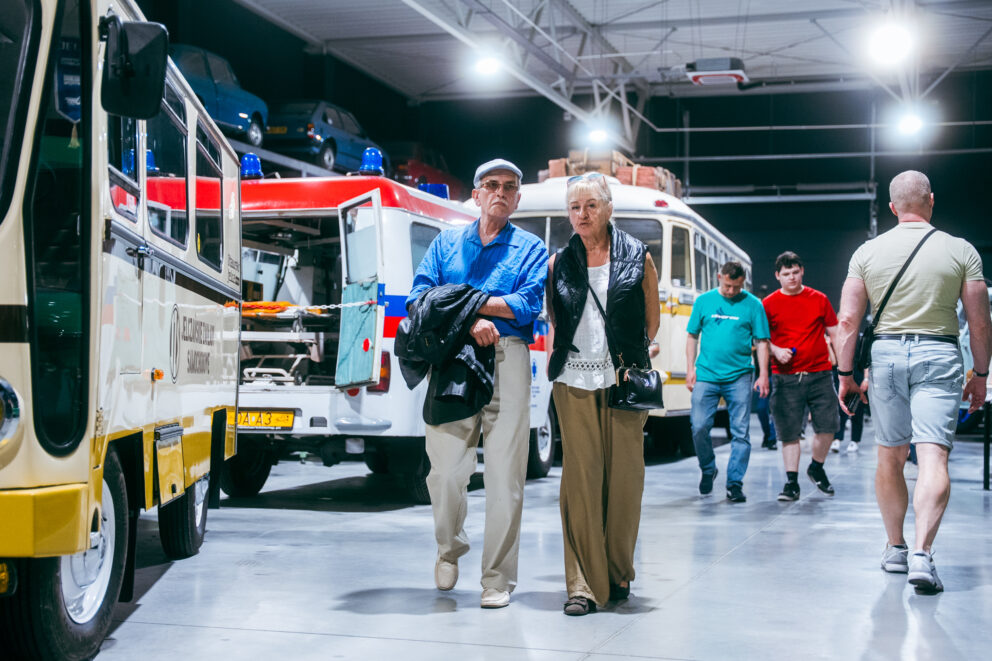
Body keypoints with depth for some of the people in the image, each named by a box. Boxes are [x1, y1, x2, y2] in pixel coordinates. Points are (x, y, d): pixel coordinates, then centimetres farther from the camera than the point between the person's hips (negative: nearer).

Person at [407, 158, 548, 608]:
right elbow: (420, 297, 5)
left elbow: (527, 306, -3)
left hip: (507, 360, -1)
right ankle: (450, 549, 25)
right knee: (446, 468, -3)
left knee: (505, 473, -4)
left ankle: (497, 579, 3)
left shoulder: (531, 249, 14)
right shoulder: (446, 243, 19)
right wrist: (469, 320, -11)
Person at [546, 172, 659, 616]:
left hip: (623, 380, 0)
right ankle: (584, 583, -3)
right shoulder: (559, 263, 9)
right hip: (575, 382, 1)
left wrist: (628, 356, 9)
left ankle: (618, 574, 16)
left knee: (624, 477, 1)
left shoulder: (637, 258, 6)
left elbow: (652, 321, 13)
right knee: (580, 479, -5)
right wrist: (562, 359, 8)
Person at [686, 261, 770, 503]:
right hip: (706, 375, 1)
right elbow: (693, 336, 12)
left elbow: (761, 342, 4)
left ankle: (735, 483, 5)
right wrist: (690, 369, 5)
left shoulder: (753, 304, 3)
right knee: (699, 426, -3)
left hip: (739, 377, -1)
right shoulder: (704, 301, 8)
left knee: (740, 432, -2)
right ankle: (708, 470, 21)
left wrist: (763, 375, -3)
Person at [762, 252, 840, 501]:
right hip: (785, 377, -1)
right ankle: (791, 483, 7)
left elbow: (835, 333, 13)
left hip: (819, 373, 1)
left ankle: (816, 468, 24)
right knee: (789, 432, -1)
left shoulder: (819, 299, 8)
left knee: (827, 425, -2)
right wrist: (776, 351, -12)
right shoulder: (769, 304, 4)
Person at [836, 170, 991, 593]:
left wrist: (845, 374, 8)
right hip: (939, 356, -2)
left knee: (890, 458, 14)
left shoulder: (868, 252, 4)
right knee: (933, 458, -8)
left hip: (886, 353, 2)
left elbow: (848, 320, 1)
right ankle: (921, 554, -22)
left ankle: (895, 549, 24)